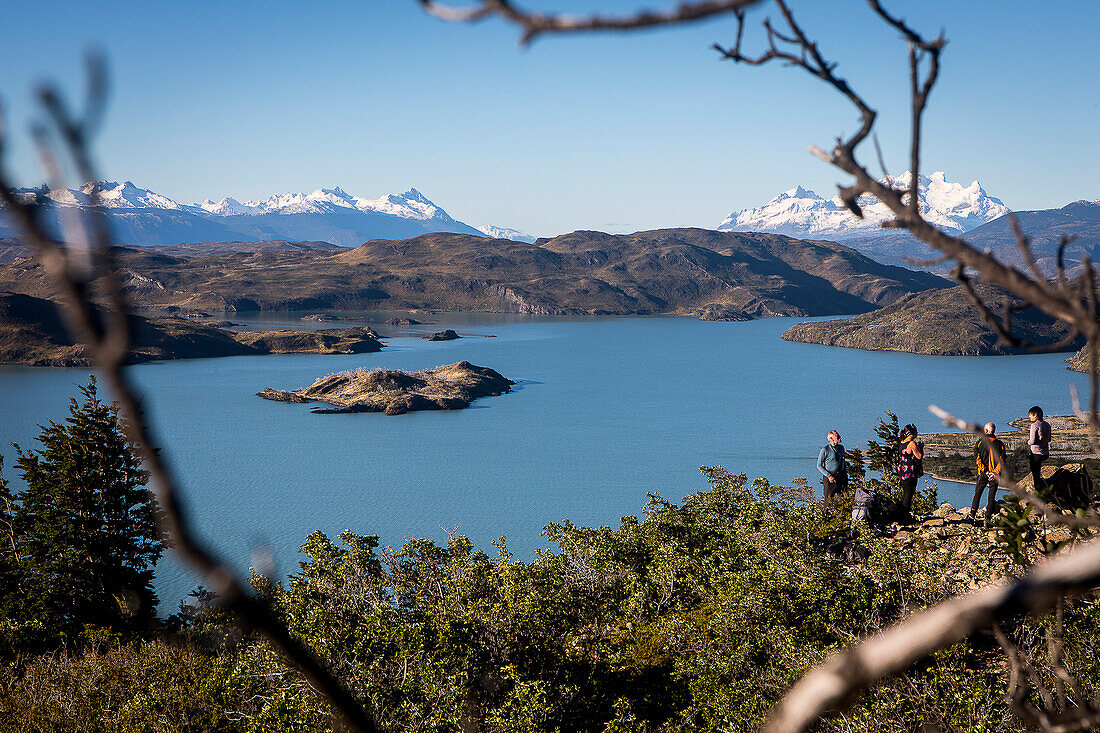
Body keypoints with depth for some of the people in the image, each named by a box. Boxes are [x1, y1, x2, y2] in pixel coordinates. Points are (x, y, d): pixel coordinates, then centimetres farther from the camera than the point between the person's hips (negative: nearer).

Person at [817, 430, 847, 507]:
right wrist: (829, 476, -14)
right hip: (829, 478, -5)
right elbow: (819, 465, -6)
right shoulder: (825, 450, -8)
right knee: (829, 499, -5)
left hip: (841, 477, 5)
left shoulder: (841, 447, 11)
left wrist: (845, 473, 14)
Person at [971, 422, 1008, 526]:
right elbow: (1002, 460, -8)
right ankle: (988, 518, 4)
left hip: (983, 474, 0)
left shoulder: (980, 442, -4)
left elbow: (977, 459, -9)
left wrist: (985, 471, -11)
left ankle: (972, 515, 10)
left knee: (977, 494, 14)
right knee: (991, 497, 8)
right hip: (995, 475, 1)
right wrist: (995, 472, -12)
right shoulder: (999, 444, -1)